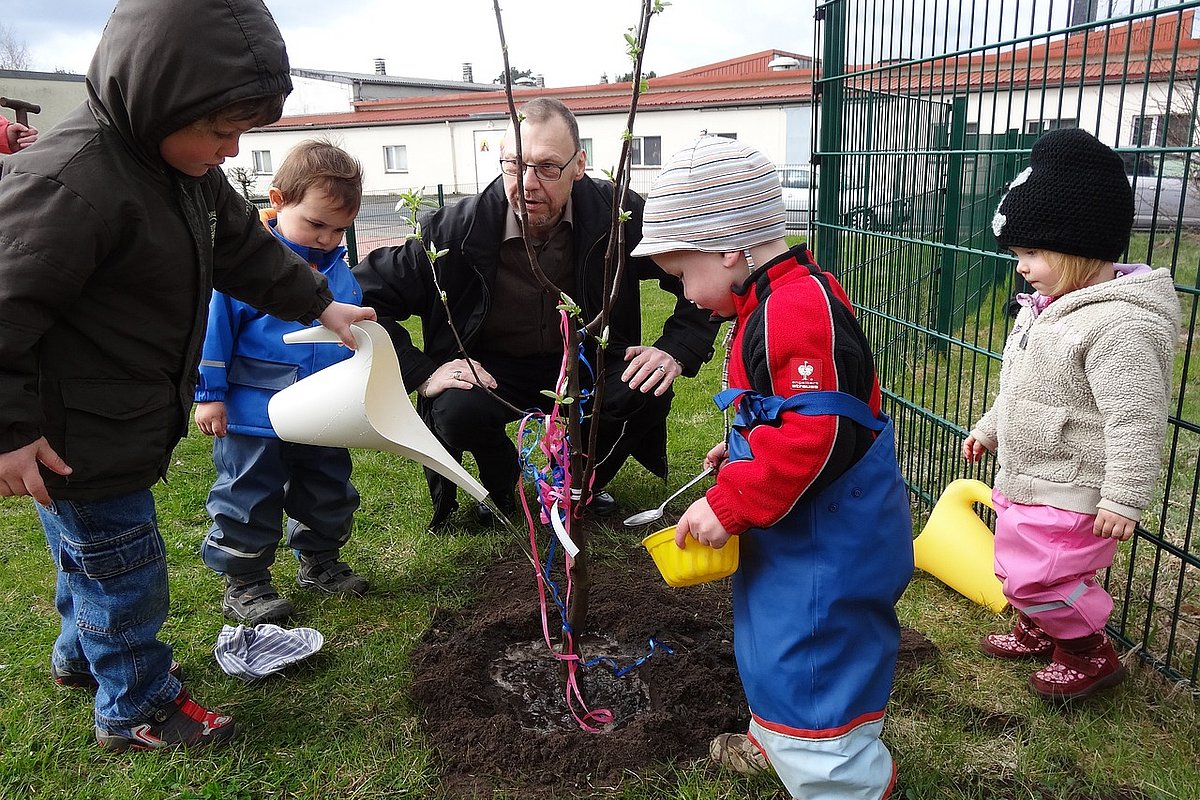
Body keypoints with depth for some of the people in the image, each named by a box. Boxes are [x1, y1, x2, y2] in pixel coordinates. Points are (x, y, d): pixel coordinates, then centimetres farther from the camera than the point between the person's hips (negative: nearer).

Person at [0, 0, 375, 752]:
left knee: (90, 551, 28)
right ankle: (137, 708, 29)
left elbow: (245, 247, 16)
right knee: (124, 568, 7)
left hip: (127, 426, 9)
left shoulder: (187, 168, 1)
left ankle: (81, 652, 52)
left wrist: (321, 304, 18)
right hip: (74, 440, -9)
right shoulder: (70, 181, -29)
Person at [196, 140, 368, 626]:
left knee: (330, 495, 18)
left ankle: (320, 562, 39)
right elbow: (214, 329, -12)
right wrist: (209, 395, -11)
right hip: (252, 416, -5)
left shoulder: (339, 271, 3)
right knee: (249, 503, 8)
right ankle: (243, 583, 25)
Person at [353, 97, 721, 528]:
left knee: (649, 393, -26)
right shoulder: (456, 229, -22)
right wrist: (422, 374, -23)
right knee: (458, 410, -33)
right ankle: (501, 487, 6)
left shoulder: (619, 213, -18)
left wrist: (677, 348, -21)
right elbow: (363, 295, -15)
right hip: (492, 367, -1)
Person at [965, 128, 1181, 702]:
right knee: (1016, 565, 23)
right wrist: (989, 428, 26)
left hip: (1071, 493, -9)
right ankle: (1037, 631, 47)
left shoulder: (1122, 325, -27)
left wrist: (1124, 499, -25)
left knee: (1036, 576, 0)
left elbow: (1136, 422, -27)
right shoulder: (1049, 305, 5)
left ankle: (1091, 655, 25)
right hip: (1027, 479, 10)